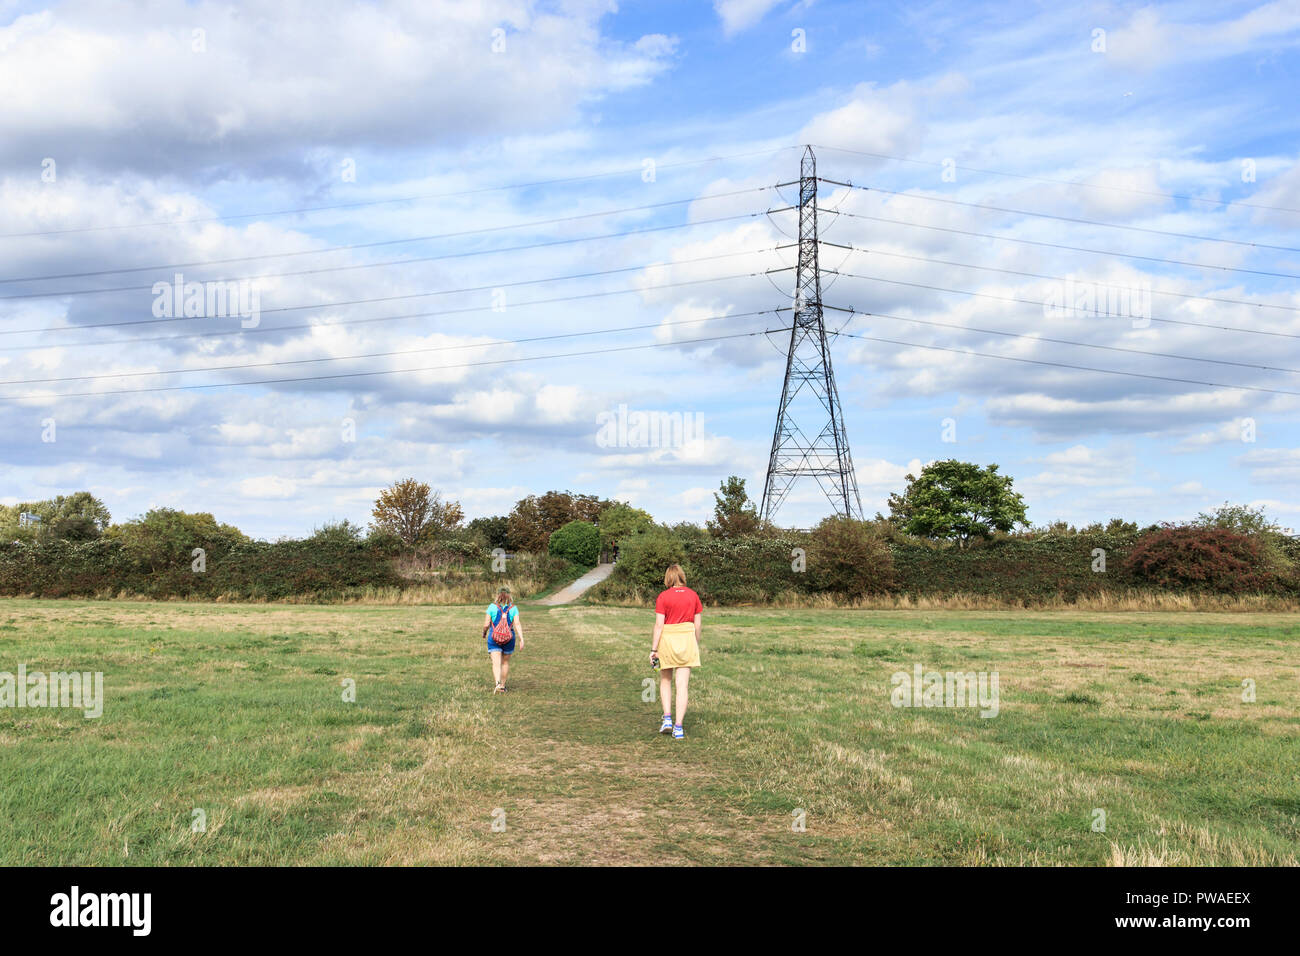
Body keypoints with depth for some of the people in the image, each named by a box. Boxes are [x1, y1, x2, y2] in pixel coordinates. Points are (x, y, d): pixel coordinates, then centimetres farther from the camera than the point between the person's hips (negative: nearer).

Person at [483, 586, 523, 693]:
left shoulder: (492, 607, -4)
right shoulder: (513, 608, -1)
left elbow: (486, 624, -6)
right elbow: (517, 624, -10)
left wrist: (484, 632, 14)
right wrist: (521, 639, -13)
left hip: (494, 639, -2)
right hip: (509, 639, 2)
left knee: (496, 664, -7)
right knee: (505, 662, 19)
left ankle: (498, 683, -29)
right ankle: (503, 685, 29)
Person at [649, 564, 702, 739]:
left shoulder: (663, 597, -7)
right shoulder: (693, 595, 2)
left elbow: (659, 625, -10)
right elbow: (698, 624, 5)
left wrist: (653, 649, -7)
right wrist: (696, 646, 16)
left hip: (667, 639, -2)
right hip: (687, 639, 2)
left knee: (665, 681, 19)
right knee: (682, 685, 3)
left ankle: (667, 718, 8)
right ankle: (678, 727, -1)